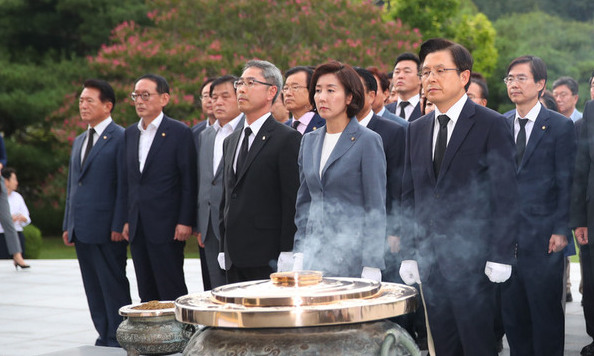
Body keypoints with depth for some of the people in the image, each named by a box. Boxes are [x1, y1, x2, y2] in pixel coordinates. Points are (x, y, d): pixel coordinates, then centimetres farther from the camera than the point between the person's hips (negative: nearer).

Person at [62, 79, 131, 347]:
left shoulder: (120, 138, -7)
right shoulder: (79, 141, 19)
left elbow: (124, 186, -11)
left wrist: (119, 226, -16)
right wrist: (68, 225, 15)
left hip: (107, 231, -8)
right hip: (82, 231, 8)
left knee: (114, 287, -3)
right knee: (94, 290, 11)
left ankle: (119, 341, 3)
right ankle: (104, 337, 18)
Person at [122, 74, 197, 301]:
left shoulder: (179, 132, -5)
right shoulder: (130, 133, 14)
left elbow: (188, 181, -7)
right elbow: (127, 180, 17)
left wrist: (185, 222, -13)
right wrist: (127, 220, 11)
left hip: (167, 228, -6)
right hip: (138, 228, 6)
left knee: (172, 292, -5)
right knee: (146, 293, 9)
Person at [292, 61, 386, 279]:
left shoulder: (368, 141, -4)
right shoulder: (309, 141, 14)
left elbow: (376, 208, -7)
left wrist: (372, 268, -12)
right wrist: (299, 255, 9)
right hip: (315, 257, 5)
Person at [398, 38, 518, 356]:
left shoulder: (490, 124, -4)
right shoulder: (416, 130, 14)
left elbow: (504, 194, -7)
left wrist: (500, 255, -13)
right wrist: (409, 254, 9)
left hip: (472, 258, -6)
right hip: (430, 259, 6)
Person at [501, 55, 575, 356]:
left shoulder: (560, 126, -1)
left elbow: (566, 182, -4)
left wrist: (561, 230, -10)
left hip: (542, 237, -4)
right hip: (506, 235, 4)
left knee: (545, 308, 1)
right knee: (511, 308, 8)